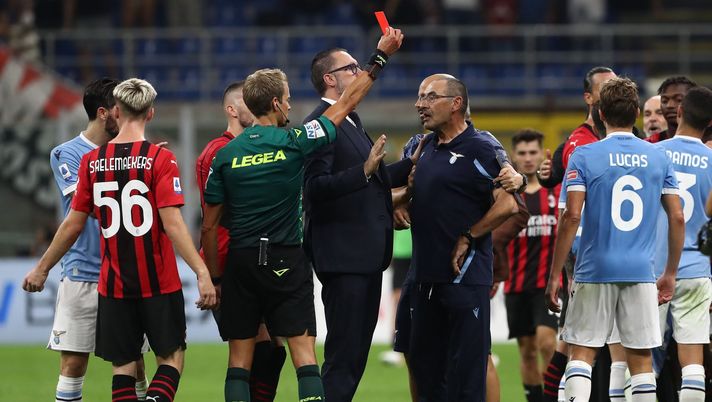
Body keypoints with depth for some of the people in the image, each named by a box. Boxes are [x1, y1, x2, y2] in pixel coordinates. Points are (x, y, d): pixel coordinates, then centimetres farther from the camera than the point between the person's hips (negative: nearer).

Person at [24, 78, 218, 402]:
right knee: (170, 357, 7)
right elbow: (172, 223, -16)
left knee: (123, 364, 8)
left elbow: (73, 225, 5)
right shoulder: (160, 158, -9)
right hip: (159, 283, -2)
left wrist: (41, 269, 17)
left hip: (112, 284, 2)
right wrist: (202, 272, -16)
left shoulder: (92, 161, 0)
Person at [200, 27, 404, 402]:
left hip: (240, 260, 3)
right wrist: (380, 57, 16)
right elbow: (346, 103, 6)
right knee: (304, 356, -4)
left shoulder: (225, 156, 2)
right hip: (286, 262, -3)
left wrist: (213, 277, 14)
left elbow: (209, 226, 5)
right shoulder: (293, 143, -5)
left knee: (239, 361, 5)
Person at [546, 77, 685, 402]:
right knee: (641, 360, 5)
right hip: (641, 273, 2)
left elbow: (571, 216, -10)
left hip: (595, 270, -2)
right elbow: (677, 218, 5)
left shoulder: (584, 156, -3)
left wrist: (554, 276, -6)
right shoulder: (659, 158, 5)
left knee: (582, 352, 4)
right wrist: (670, 273, 15)